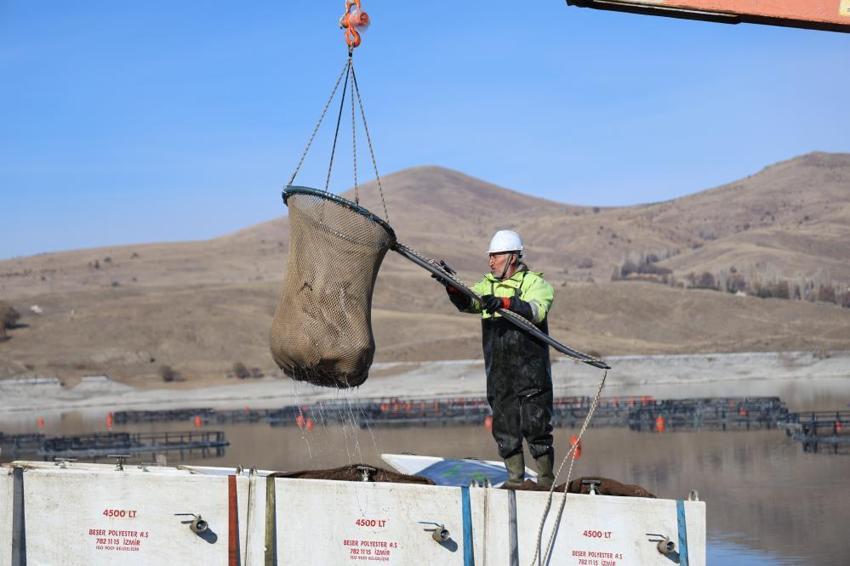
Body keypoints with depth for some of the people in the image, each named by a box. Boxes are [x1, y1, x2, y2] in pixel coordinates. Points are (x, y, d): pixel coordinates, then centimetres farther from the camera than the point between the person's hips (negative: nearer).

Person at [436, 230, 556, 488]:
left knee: (536, 428, -4)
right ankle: (515, 480, 17)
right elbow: (467, 302, -3)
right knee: (504, 428, 7)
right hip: (498, 374, 5)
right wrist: (451, 285, -23)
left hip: (531, 372, -5)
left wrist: (504, 302, -34)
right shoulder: (488, 285, 15)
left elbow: (536, 311, -20)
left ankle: (546, 481, 6)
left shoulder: (536, 283, 0)